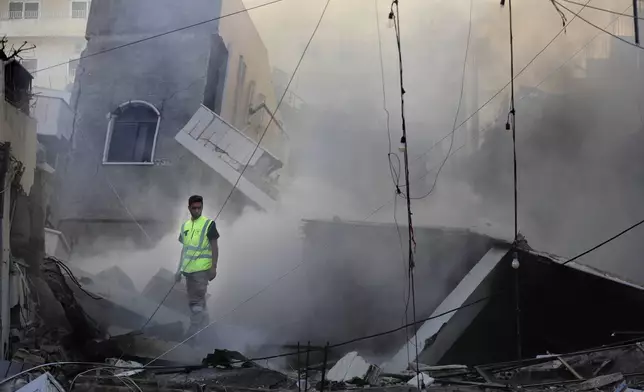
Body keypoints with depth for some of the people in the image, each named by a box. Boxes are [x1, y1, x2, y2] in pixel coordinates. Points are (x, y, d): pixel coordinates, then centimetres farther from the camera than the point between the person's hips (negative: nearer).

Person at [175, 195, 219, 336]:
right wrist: (179, 268, 16)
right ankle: (202, 330, 24)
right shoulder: (185, 226, 12)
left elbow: (214, 247, -7)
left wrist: (213, 267, -13)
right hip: (188, 269, 7)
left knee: (198, 302, -9)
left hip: (202, 269, -7)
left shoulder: (208, 224, -5)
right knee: (193, 302, 13)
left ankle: (194, 333, -7)